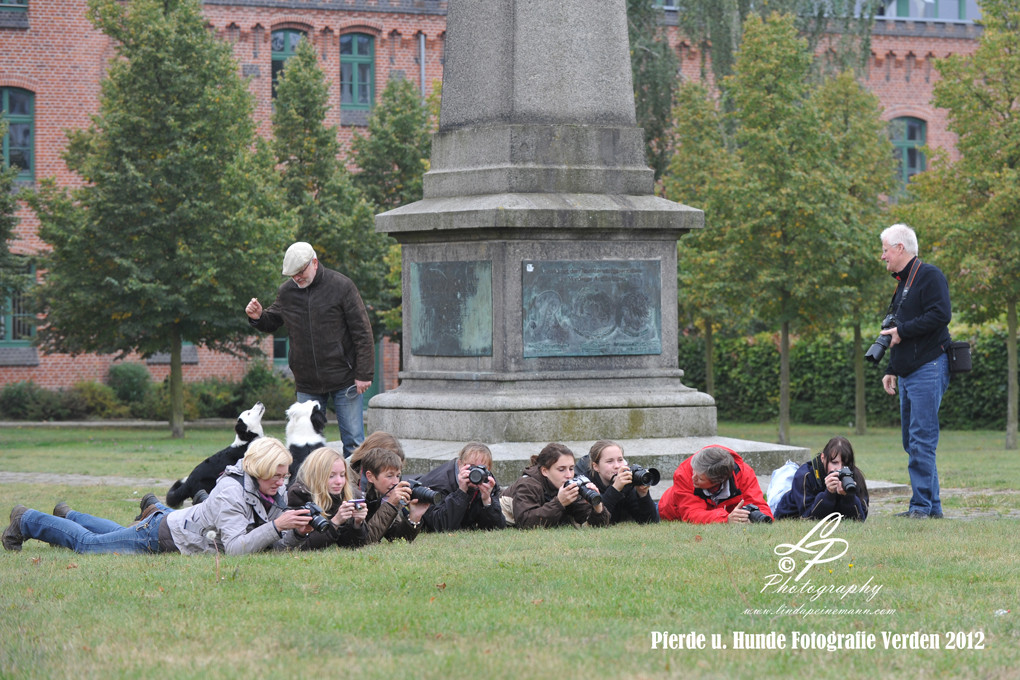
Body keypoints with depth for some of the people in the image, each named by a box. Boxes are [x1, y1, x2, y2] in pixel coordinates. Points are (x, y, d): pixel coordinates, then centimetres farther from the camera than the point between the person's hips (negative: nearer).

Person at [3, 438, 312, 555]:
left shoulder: (275, 493, -12)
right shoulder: (231, 492, -37)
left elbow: (277, 546, -11)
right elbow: (233, 548, -44)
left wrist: (297, 533, -31)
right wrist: (275, 527, -49)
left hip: (182, 523, 7)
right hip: (163, 534, -7)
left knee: (122, 535, 34)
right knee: (87, 543, 12)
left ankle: (67, 516, 59)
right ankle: (26, 521, 34)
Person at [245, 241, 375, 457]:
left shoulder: (341, 286, -7)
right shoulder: (286, 292, 4)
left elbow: (362, 332, -6)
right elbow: (272, 322, 21)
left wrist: (364, 374, -10)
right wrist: (258, 317, -4)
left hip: (343, 380, -3)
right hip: (307, 384, 4)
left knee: (353, 441, -1)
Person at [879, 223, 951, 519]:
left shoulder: (930, 275, -8)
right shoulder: (903, 282, 22)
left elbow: (940, 315, -21)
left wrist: (901, 331, -15)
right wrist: (891, 369, 22)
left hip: (928, 370, -10)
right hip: (908, 373, 10)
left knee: (922, 440, -12)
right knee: (912, 441, 9)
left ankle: (923, 506, -12)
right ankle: (932, 506, 12)